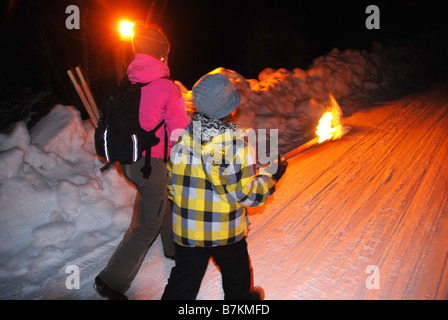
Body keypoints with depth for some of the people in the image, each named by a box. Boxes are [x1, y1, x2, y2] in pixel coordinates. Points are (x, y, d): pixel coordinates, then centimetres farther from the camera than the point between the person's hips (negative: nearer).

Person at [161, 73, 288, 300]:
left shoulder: (183, 138, -10)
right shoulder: (237, 142, -23)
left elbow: (171, 185, 0)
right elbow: (246, 194, -20)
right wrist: (271, 177, -4)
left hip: (186, 230, 3)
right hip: (225, 231, -2)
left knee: (184, 279, 19)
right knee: (236, 273, 26)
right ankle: (241, 297, 51)